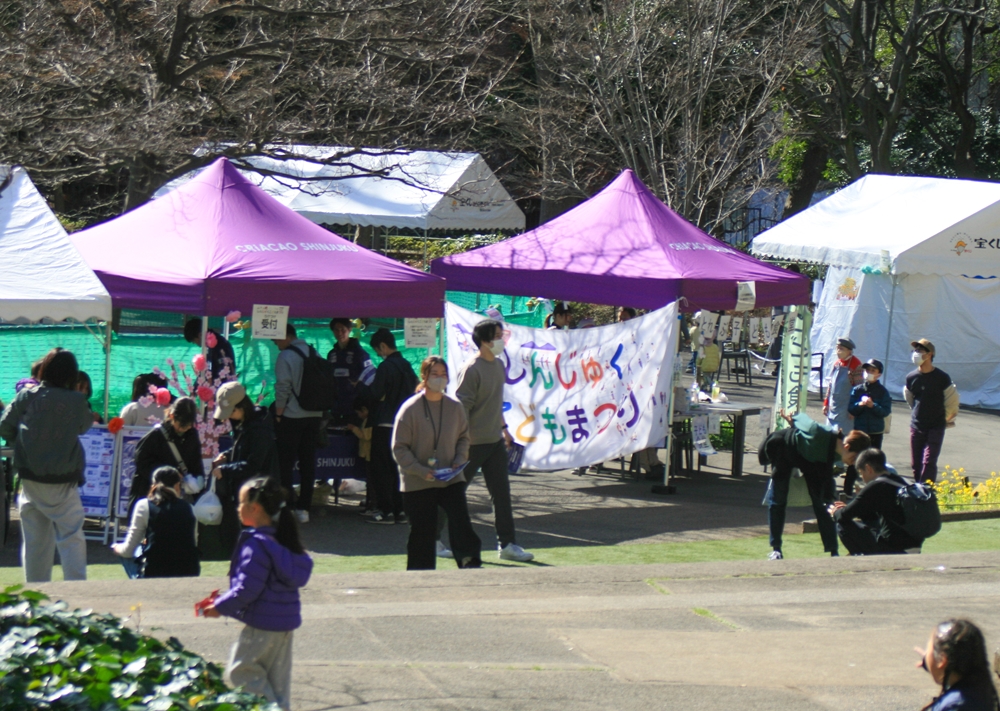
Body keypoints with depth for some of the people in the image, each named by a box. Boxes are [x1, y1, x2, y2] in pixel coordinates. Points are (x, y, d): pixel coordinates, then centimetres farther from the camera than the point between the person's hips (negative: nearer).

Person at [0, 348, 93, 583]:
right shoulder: (77, 401, -10)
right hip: (63, 480, -3)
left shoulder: (27, 396, -6)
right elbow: (85, 426, 7)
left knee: (35, 539, 11)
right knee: (71, 537, 1)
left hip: (31, 478, 3)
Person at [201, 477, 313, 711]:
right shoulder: (283, 540, 9)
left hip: (262, 625, -9)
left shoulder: (256, 544, -19)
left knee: (238, 672, 0)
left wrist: (220, 606, -7)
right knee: (277, 679, 14)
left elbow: (247, 589, -21)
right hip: (286, 622, 9)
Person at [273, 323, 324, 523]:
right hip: (314, 416, 6)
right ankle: (303, 508, 10)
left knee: (286, 463, 1)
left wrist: (278, 415, -6)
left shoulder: (285, 357, -11)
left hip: (291, 417, -6)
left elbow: (282, 389, -15)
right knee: (308, 463, 9)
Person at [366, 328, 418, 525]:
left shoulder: (386, 367, -15)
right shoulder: (407, 366, 8)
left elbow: (375, 394, -15)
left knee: (381, 469, -1)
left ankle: (386, 510, -4)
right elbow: (414, 391, 14)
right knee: (397, 468, 13)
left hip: (385, 424, -8)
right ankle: (400, 510, 13)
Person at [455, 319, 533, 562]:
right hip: (473, 443, -8)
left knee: (501, 492, 7)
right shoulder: (472, 370, -18)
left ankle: (507, 544, 11)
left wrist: (503, 428, 22)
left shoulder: (498, 365, 9)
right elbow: (461, 408, -19)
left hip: (495, 441, 8)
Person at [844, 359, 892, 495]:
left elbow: (886, 411, -8)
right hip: (859, 429, 1)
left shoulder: (882, 391, -2)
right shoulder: (857, 390, 2)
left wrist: (873, 405, -21)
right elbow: (851, 409, 0)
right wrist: (860, 404, -19)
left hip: (876, 432, -1)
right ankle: (848, 488, 5)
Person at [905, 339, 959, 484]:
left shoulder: (942, 378, -10)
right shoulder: (911, 378, 0)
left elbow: (952, 401, 4)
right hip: (916, 427, 4)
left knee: (929, 462, -13)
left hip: (936, 427, -4)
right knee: (916, 464, 6)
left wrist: (946, 418, 12)